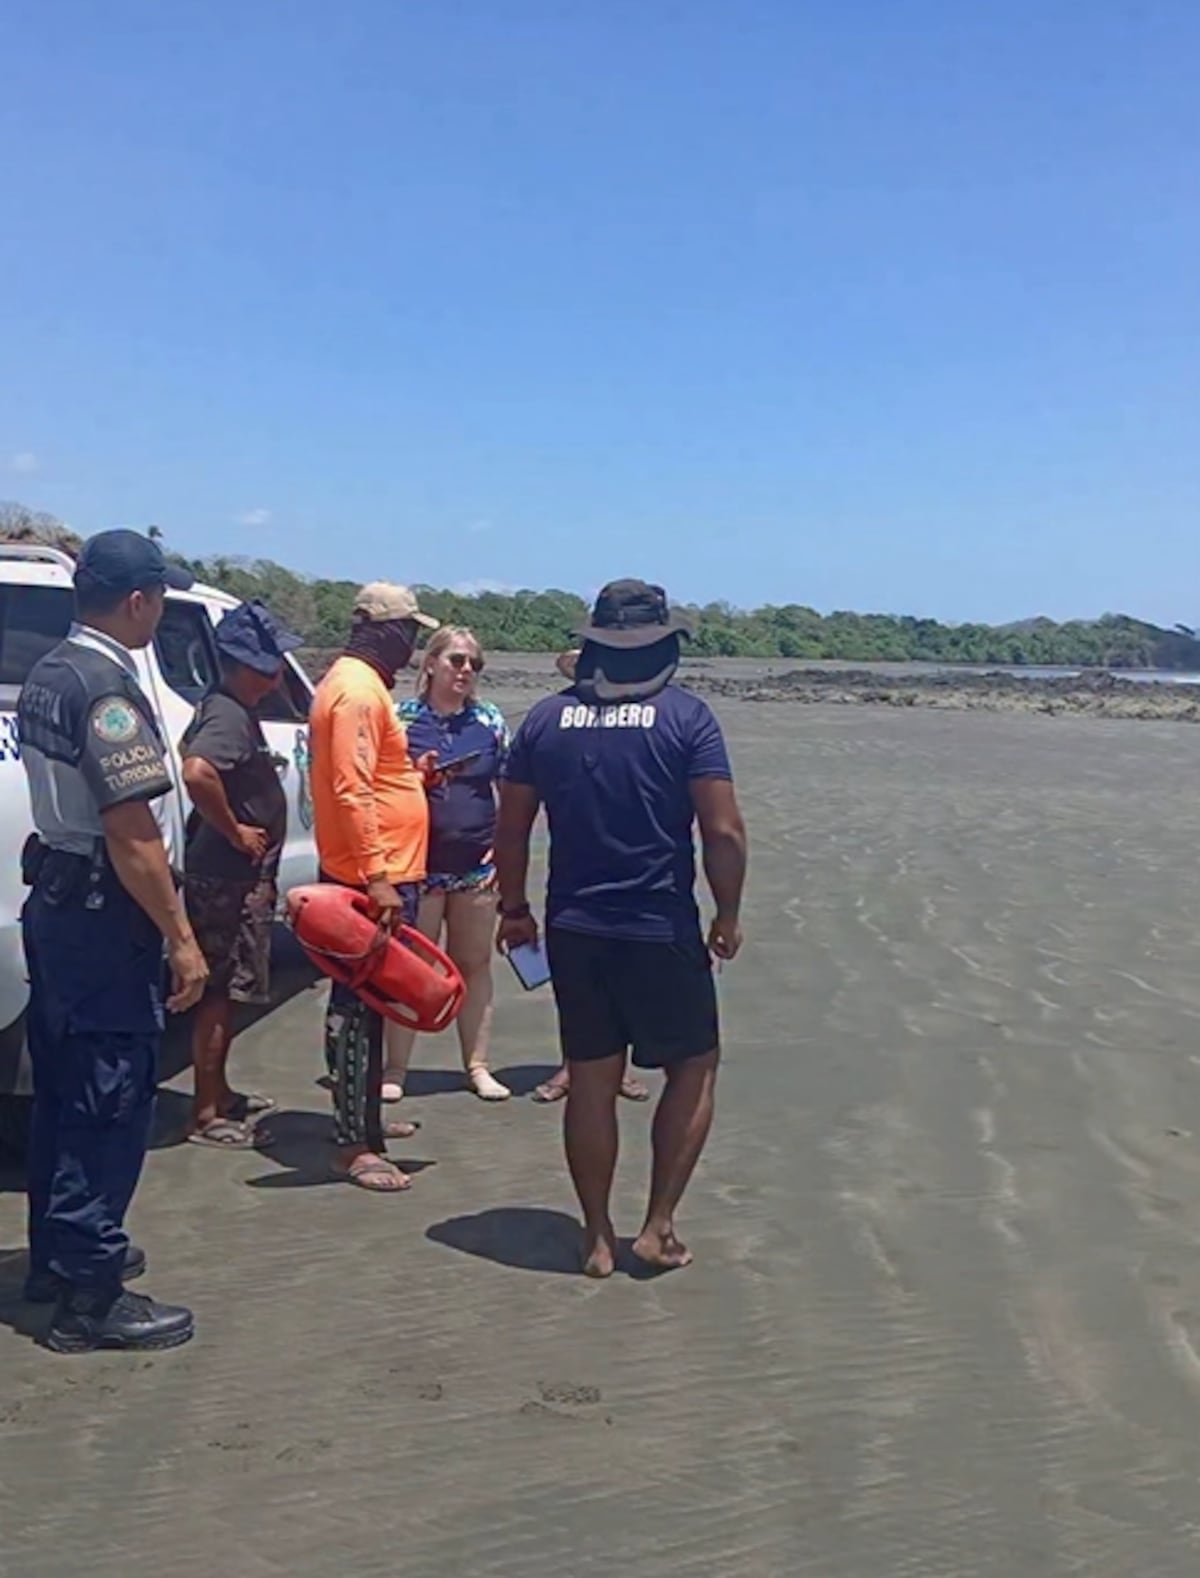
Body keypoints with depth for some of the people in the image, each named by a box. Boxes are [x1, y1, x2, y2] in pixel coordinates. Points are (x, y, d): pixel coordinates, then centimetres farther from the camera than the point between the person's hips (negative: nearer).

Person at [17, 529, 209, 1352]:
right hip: (104, 918, -10)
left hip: (53, 904, 10)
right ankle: (89, 1295, 5)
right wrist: (180, 937, -18)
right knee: (111, 1103, -2)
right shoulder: (109, 690, -20)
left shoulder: (47, 675, 10)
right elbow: (130, 835, -23)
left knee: (63, 1092, 18)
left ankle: (58, 1252, 31)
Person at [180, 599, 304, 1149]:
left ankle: (219, 1094, 30)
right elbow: (197, 773, -37)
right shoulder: (231, 716, -20)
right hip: (230, 876, -10)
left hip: (236, 875, 10)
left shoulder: (225, 709, 11)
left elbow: (188, 752, 28)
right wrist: (234, 831, -24)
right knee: (221, 990, -4)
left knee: (224, 989, 18)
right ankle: (207, 1115, 3)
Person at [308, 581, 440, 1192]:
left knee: (367, 1001, 18)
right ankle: (354, 1144, -3)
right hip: (371, 877, -11)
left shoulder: (362, 683, 17)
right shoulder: (358, 689, -15)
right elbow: (349, 791, -23)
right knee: (359, 1005, -7)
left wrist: (412, 774, 15)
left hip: (379, 873, 11)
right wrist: (377, 877, -27)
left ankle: (364, 1117, 30)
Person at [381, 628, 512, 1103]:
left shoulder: (490, 721, 6)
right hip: (419, 863, -3)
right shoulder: (401, 719, -2)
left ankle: (477, 1066, 19)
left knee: (475, 964, 10)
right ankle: (396, 1068, 12)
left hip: (477, 863, 3)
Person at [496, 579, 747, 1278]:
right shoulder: (686, 716, -7)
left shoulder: (547, 719, 4)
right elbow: (724, 831, -11)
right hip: (663, 931, -3)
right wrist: (729, 915, 1)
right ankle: (659, 1226, 11)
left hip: (574, 931, 4)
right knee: (694, 1069, 14)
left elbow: (512, 826, 8)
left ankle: (599, 1238, 19)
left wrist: (515, 909, 19)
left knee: (591, 1081, 12)